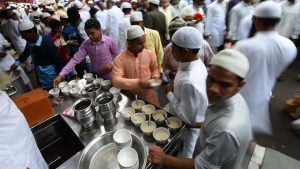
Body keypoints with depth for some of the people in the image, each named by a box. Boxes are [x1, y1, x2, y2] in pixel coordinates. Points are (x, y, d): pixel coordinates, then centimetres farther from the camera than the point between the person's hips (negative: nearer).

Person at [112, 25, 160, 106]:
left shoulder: (150, 53, -6)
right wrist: (138, 83, -31)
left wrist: (155, 78, -10)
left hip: (149, 96, 3)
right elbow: (116, 81, -22)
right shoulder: (119, 59, -14)